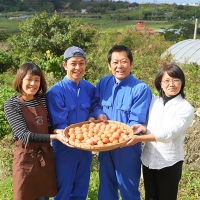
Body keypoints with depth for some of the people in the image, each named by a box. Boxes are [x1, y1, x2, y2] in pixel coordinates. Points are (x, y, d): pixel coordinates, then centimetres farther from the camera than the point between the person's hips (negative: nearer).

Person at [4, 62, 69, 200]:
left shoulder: (43, 100, 4)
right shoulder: (11, 104, -11)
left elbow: (47, 127, 6)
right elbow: (25, 135, -19)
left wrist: (56, 131, -17)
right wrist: (54, 137, -27)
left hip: (46, 156, 4)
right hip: (26, 158, -4)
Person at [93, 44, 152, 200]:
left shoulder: (141, 89, -16)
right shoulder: (103, 83, -1)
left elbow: (136, 123, -18)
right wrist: (98, 113, -12)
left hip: (127, 147, -5)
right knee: (106, 187, 22)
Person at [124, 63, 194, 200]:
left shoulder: (186, 109, -13)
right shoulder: (154, 101, 3)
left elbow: (168, 133, -23)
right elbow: (150, 129, 8)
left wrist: (139, 138, -31)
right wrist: (143, 129, -16)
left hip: (169, 163, -5)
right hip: (148, 159, 5)